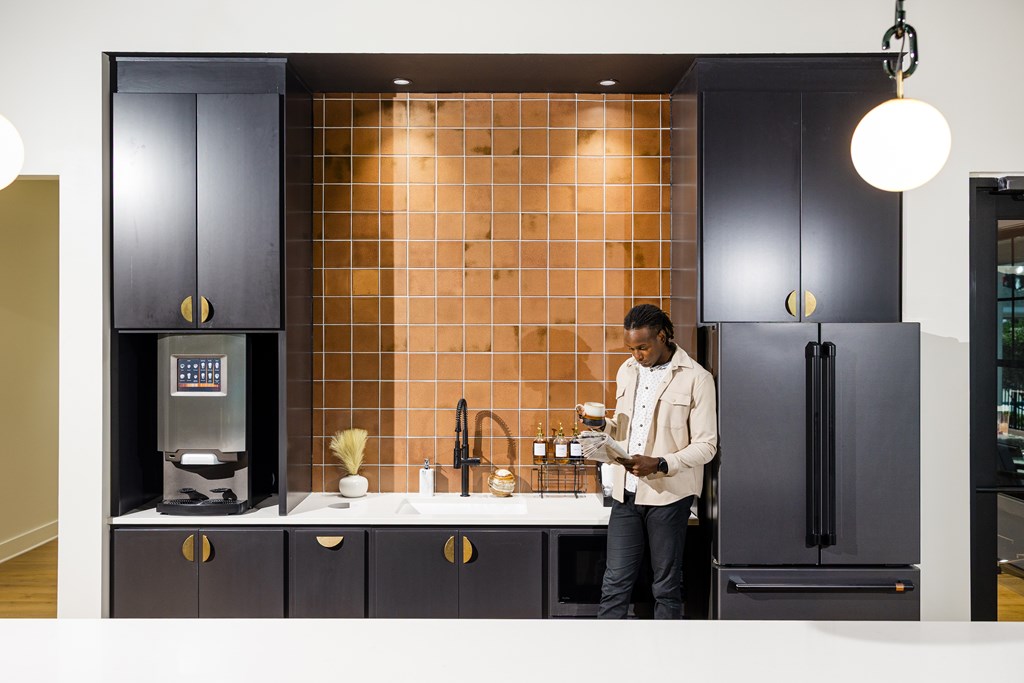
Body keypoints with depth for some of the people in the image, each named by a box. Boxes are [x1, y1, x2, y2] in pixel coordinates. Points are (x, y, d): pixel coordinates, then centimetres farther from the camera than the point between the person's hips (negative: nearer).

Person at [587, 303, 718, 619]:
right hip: (626, 492, 5)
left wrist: (660, 464, -23)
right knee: (615, 583, 7)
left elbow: (706, 445, -10)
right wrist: (602, 425, -4)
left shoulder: (696, 378, -9)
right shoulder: (627, 371, 9)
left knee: (666, 587, 9)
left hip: (668, 494, -5)